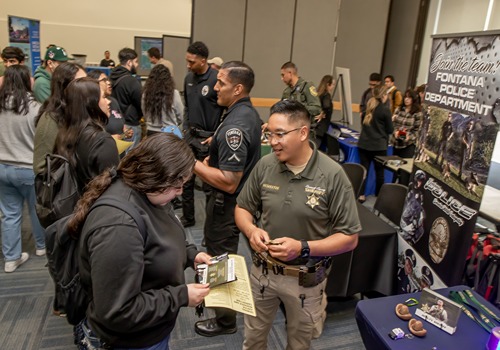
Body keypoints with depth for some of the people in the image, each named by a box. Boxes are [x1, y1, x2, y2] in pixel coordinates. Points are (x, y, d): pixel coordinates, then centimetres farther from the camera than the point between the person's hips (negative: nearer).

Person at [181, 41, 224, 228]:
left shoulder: (216, 79, -15)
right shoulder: (189, 78, 7)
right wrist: (185, 128, 10)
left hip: (208, 138, -6)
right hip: (190, 135, 7)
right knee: (185, 179, 11)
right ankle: (187, 217, 27)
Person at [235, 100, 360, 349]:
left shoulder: (333, 175, -20)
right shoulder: (265, 165, -11)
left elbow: (349, 238, -15)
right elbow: (242, 207, 3)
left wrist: (303, 248, -28)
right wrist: (251, 230, -18)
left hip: (305, 280, -2)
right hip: (263, 271, 3)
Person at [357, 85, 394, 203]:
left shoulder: (368, 106, 6)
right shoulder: (385, 110, -11)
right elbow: (390, 130, -3)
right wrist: (390, 120, 15)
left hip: (363, 143, 5)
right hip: (379, 145, -5)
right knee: (379, 172, 10)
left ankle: (361, 194, 6)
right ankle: (379, 196, 21)